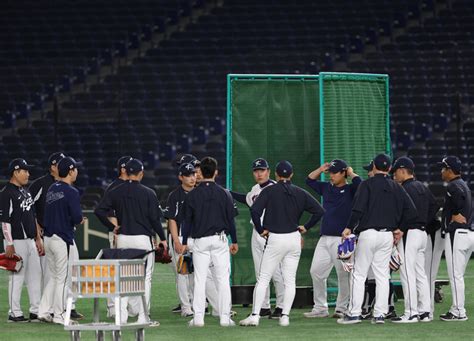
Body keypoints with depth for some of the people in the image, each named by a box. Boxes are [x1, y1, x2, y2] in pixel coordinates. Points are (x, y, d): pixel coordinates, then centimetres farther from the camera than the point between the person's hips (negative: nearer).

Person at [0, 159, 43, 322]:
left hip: (30, 240, 9)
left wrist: (38, 239, 18)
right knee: (17, 277, -5)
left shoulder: (25, 192, 16)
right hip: (17, 241, -9)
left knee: (35, 275, 9)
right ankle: (14, 313, 1)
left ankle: (36, 311, 15)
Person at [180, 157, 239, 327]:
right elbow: (231, 219, 3)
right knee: (223, 279, 2)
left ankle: (198, 317, 0)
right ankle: (225, 317, 0)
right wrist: (234, 241, 12)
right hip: (220, 239, 0)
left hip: (199, 241, 0)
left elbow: (187, 220, 2)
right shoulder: (224, 193, 0)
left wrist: (184, 242, 11)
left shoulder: (192, 195, -1)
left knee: (199, 279, 3)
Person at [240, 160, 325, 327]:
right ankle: (285, 316, 3)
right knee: (290, 280, 8)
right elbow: (319, 210, 3)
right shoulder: (300, 193, 6)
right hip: (294, 238, 3)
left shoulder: (270, 191, -4)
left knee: (263, 278, 1)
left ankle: (255, 315, -5)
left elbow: (255, 209, -17)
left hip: (275, 239, -3)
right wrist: (306, 227, 10)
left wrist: (261, 229, -6)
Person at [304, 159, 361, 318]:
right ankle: (320, 308, 11)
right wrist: (321, 169, 15)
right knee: (316, 271, 4)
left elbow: (360, 183, -22)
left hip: (342, 239, -7)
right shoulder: (327, 188, 16)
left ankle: (341, 309, 3)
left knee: (343, 274, -4)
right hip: (324, 238, 7)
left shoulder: (350, 190, -1)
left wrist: (351, 173, -4)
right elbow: (309, 180, 27)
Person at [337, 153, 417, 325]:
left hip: (368, 233, -5)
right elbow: (411, 211, 4)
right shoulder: (396, 187, 9)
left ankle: (354, 313, -2)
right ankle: (380, 314, 4)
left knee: (359, 274, 0)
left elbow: (359, 209, -16)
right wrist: (399, 229, 13)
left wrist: (349, 228, -8)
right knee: (382, 275, 8)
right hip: (388, 235, 5)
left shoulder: (367, 184, -5)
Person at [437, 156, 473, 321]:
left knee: (455, 275, -7)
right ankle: (457, 309, 18)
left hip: (456, 233, -10)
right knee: (458, 275, 15)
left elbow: (459, 196, -27)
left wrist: (455, 214, -13)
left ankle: (459, 312, -6)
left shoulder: (453, 186, -11)